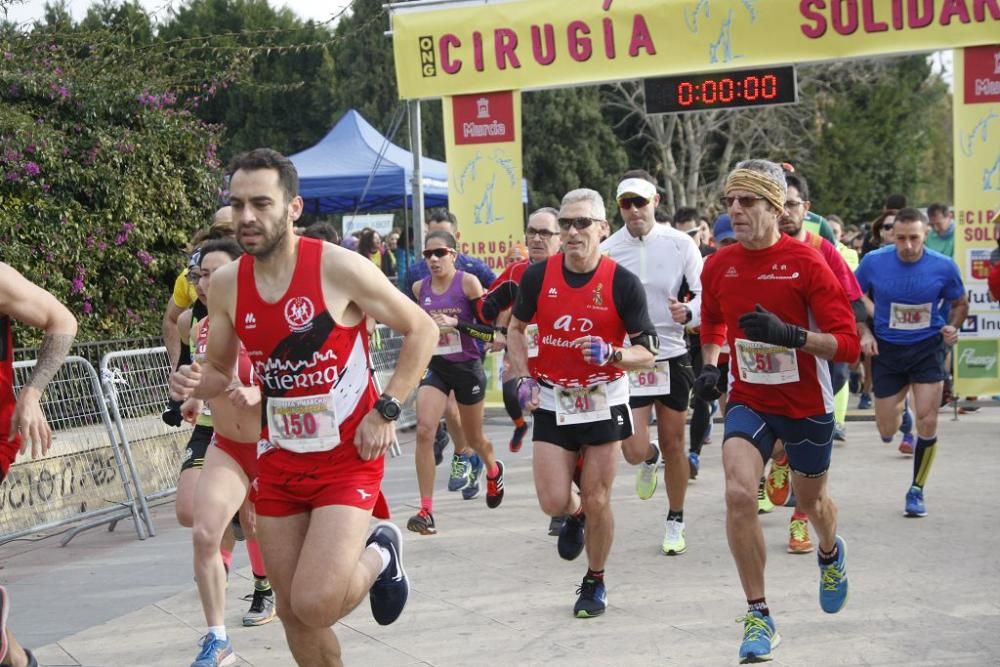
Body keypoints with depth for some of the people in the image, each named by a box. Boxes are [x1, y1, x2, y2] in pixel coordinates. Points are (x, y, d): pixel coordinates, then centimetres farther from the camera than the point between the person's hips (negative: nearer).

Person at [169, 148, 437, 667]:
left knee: (315, 605, -16)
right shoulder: (225, 284, -3)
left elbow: (422, 330, -8)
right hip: (279, 460, 5)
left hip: (348, 459, -5)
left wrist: (385, 411, -12)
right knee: (292, 612, 10)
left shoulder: (338, 267, -17)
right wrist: (193, 383, -12)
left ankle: (379, 556, 16)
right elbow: (220, 370, 11)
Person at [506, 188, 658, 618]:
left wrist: (611, 354, -26)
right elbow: (516, 328, 11)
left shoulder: (623, 283, -12)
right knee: (553, 501, -5)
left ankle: (595, 583, 27)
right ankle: (576, 516, 34)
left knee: (597, 501, 3)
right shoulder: (537, 276, -6)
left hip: (604, 401, -2)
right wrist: (523, 377, -1)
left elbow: (647, 352, -7)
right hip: (552, 401, 2)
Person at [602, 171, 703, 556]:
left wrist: (687, 312, -23)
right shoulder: (607, 250, -3)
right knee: (634, 451, -9)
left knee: (674, 445, 8)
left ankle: (675, 522, 29)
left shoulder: (680, 243, -4)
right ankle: (650, 460, 31)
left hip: (672, 355, 0)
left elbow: (706, 293, -3)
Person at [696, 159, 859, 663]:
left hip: (808, 405, -2)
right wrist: (709, 365, 1)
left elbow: (847, 343, -20)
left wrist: (788, 333, -34)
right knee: (739, 494, -20)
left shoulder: (807, 263, -17)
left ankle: (831, 554, 56)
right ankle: (758, 616, -5)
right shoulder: (718, 266, -5)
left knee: (810, 499, 18)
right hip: (748, 400, 2)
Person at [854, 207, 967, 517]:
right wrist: (864, 333, -9)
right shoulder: (873, 262, -11)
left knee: (927, 423, -8)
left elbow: (960, 303, 6)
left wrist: (953, 327, -13)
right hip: (886, 349, 1)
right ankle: (898, 407, 43)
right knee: (886, 432, 5)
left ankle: (916, 491, 11)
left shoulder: (943, 266, -11)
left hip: (928, 348, -1)